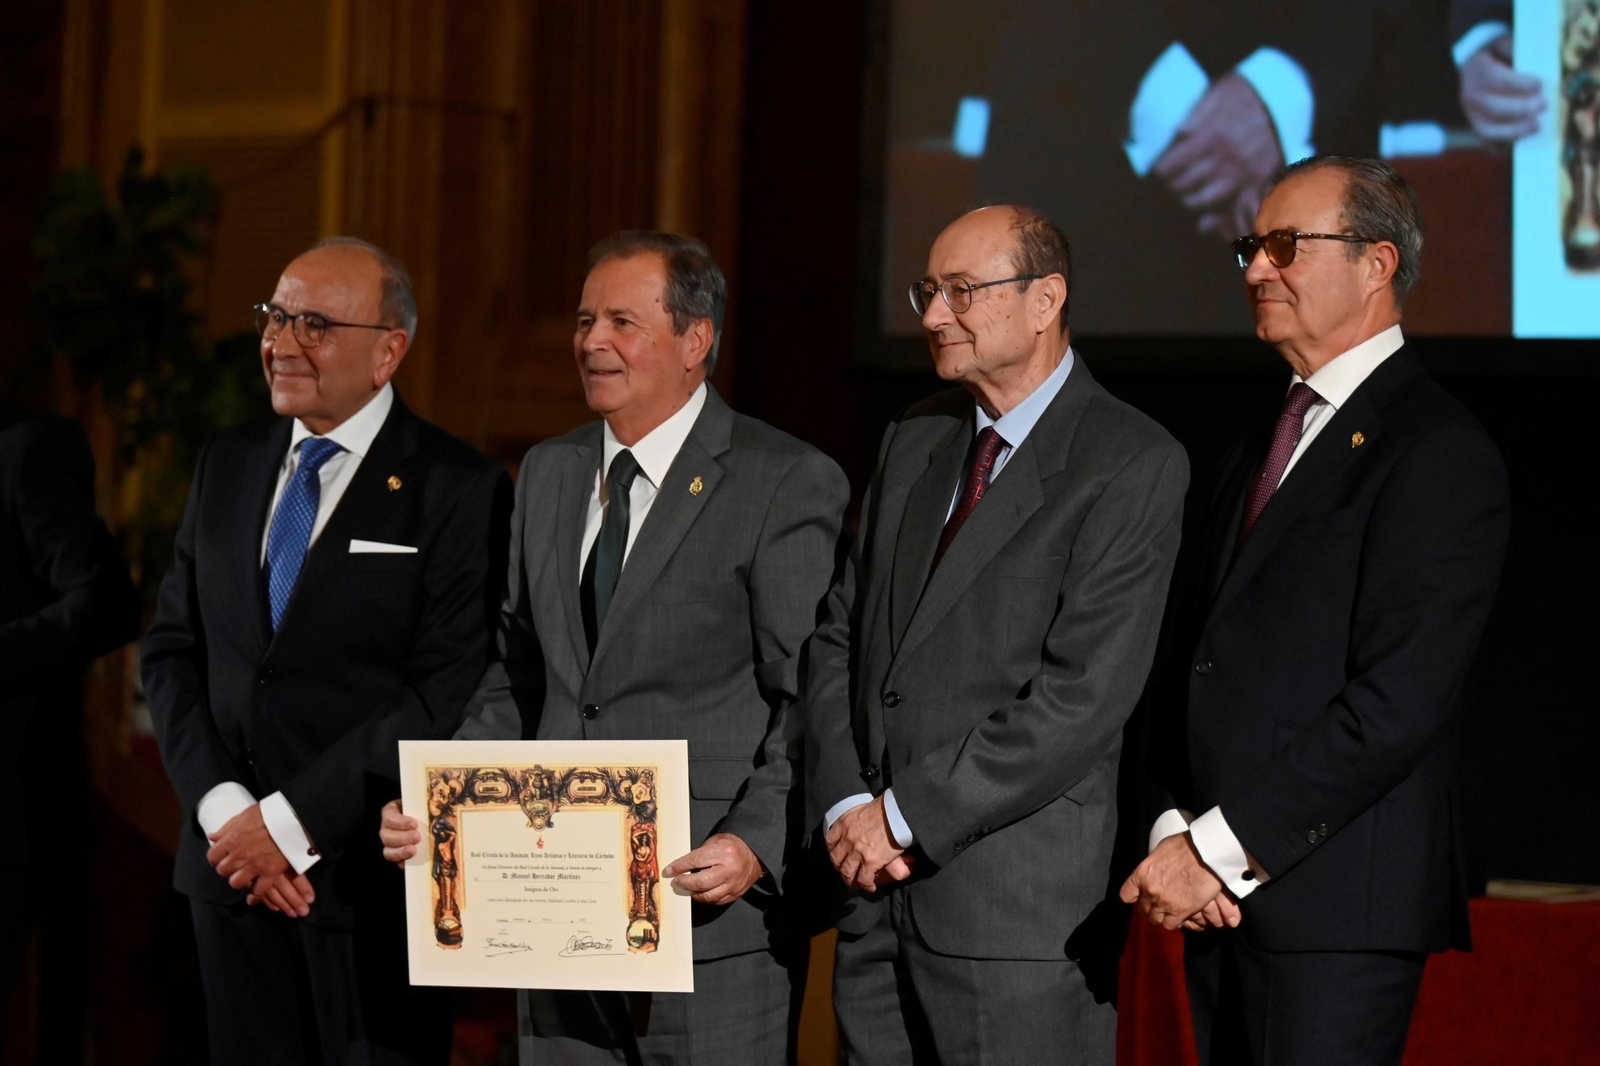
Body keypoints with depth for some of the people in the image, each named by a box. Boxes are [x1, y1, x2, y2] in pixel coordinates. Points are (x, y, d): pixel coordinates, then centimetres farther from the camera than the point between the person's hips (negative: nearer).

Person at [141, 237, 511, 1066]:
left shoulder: (458, 491, -7)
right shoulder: (229, 464, 11)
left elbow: (448, 693, -14)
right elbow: (172, 649, 10)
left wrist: (293, 821, -15)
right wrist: (222, 807, -5)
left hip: (375, 876, -5)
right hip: (231, 863, 5)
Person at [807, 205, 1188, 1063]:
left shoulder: (1133, 466, -8)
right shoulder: (913, 439, 14)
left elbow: (1084, 694, -15)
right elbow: (839, 637, 13)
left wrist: (907, 816, -13)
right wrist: (846, 805, -3)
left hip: (1023, 904, -6)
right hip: (878, 893, 6)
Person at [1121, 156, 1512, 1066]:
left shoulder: (1439, 453, -8)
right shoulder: (1262, 452, 20)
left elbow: (1398, 701, -17)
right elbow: (1195, 663, 15)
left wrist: (1221, 849, -16)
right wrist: (1177, 830, -2)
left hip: (1337, 902, -8)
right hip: (1224, 895, 8)